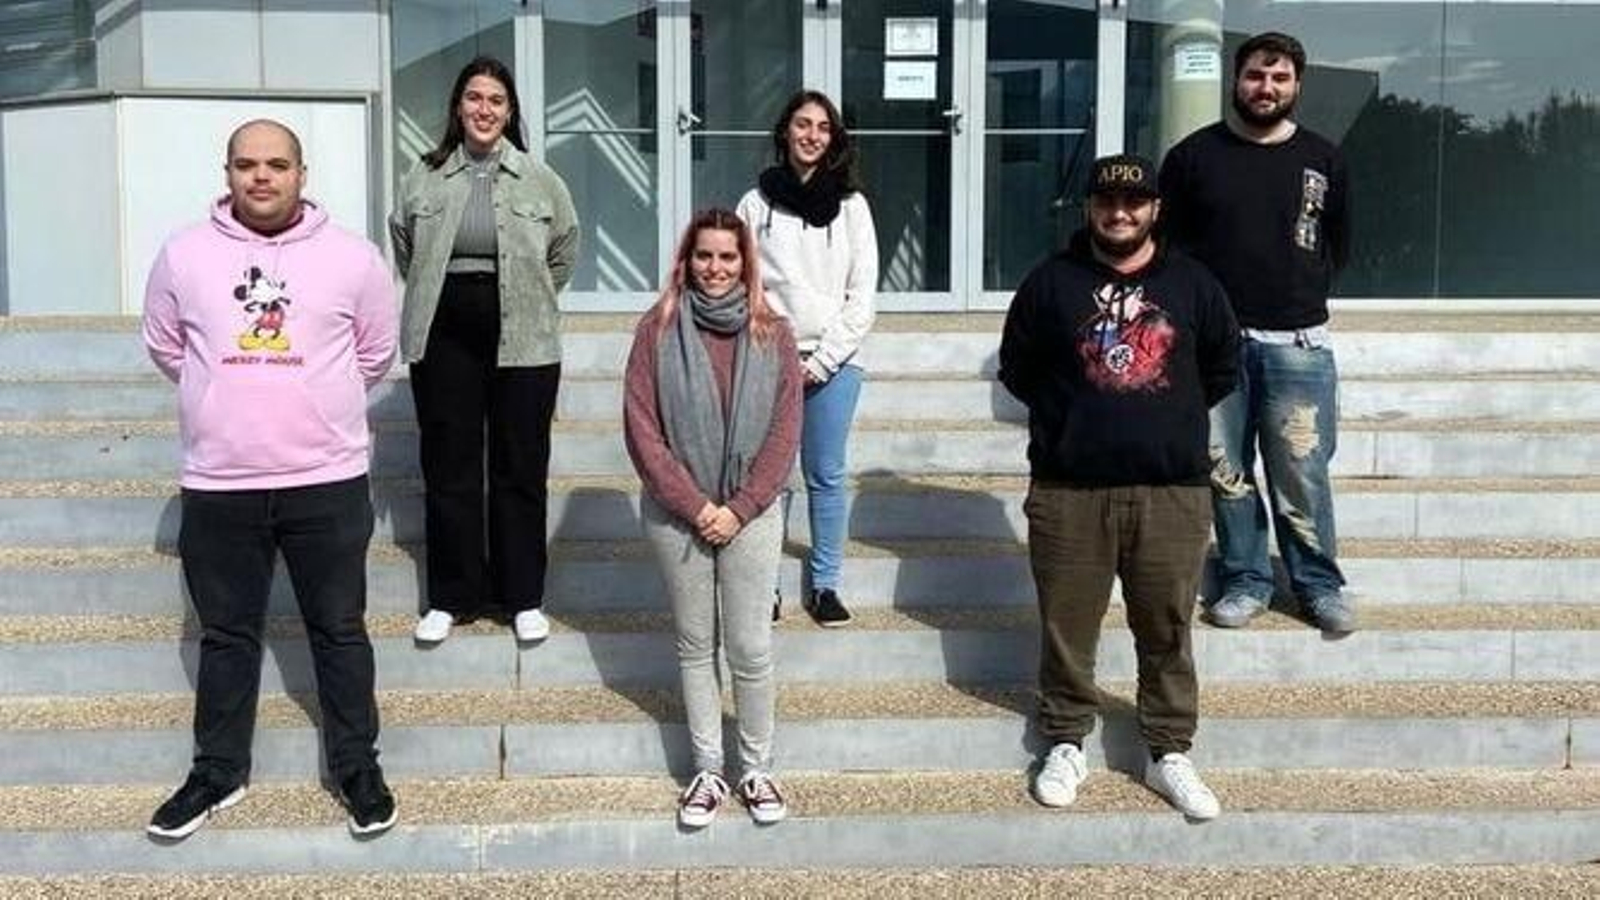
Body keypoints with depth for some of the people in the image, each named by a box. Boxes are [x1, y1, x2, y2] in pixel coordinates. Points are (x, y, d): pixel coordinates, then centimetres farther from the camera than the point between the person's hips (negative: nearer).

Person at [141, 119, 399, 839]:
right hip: (217, 484, 1)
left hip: (327, 480, -1)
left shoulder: (353, 257, -2)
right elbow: (165, 347, 13)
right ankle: (218, 772, 29)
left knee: (340, 631, 9)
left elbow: (375, 353, 10)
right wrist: (229, 400, 13)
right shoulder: (183, 254, 0)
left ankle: (357, 767, 23)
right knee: (226, 636, 14)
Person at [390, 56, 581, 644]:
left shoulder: (539, 181, 1)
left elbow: (564, 251, 12)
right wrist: (441, 294, 13)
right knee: (448, 469, 7)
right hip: (445, 338, 1)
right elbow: (405, 247, 18)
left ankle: (523, 598, 17)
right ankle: (451, 597, 19)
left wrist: (526, 300, 11)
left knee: (521, 471, 5)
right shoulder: (425, 179, 3)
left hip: (522, 342, -1)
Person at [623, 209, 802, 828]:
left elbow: (784, 433, -2)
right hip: (678, 515, 0)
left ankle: (758, 770, 20)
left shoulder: (772, 334, 1)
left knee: (750, 649, 3)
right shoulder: (658, 330, -2)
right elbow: (642, 430, -5)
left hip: (751, 514, 0)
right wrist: (694, 505, -11)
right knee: (695, 646, 10)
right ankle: (707, 772, 22)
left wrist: (738, 509, -9)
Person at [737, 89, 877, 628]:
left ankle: (824, 585, 15)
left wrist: (823, 361, -6)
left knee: (826, 476, 5)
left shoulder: (851, 205, 4)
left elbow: (862, 295, 1)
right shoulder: (757, 204, 4)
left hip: (833, 361, 0)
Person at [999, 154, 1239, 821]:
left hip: (1172, 489, 1)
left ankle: (1170, 752, 21)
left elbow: (1223, 367, 17)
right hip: (1069, 489, -1)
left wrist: (1173, 415, 10)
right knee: (1067, 626, 7)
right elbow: (1016, 367, 10)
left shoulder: (1192, 284, 7)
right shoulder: (1052, 281, 3)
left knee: (1167, 629, 7)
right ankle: (1066, 745, 23)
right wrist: (1070, 415, 6)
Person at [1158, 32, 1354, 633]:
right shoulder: (1193, 155, 3)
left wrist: (1300, 294, 11)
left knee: (1301, 475, 0)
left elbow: (1337, 248, 18)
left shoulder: (1322, 161, 8)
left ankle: (1319, 583, 17)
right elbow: (1167, 245, 8)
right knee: (1226, 471, 5)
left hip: (1298, 343, 0)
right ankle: (1246, 580, 20)